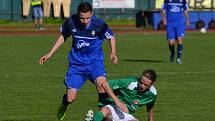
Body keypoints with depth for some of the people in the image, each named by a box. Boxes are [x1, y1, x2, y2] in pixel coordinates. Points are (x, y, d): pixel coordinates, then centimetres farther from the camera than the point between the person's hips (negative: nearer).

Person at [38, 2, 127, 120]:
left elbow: (111, 37, 1)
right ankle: (63, 107, 36)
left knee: (101, 82, -33)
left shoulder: (99, 24, -18)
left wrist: (113, 53, -14)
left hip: (95, 61, -1)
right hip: (77, 63, 1)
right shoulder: (70, 22, -14)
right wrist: (49, 54, 9)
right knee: (70, 98, -3)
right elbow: (63, 36, 8)